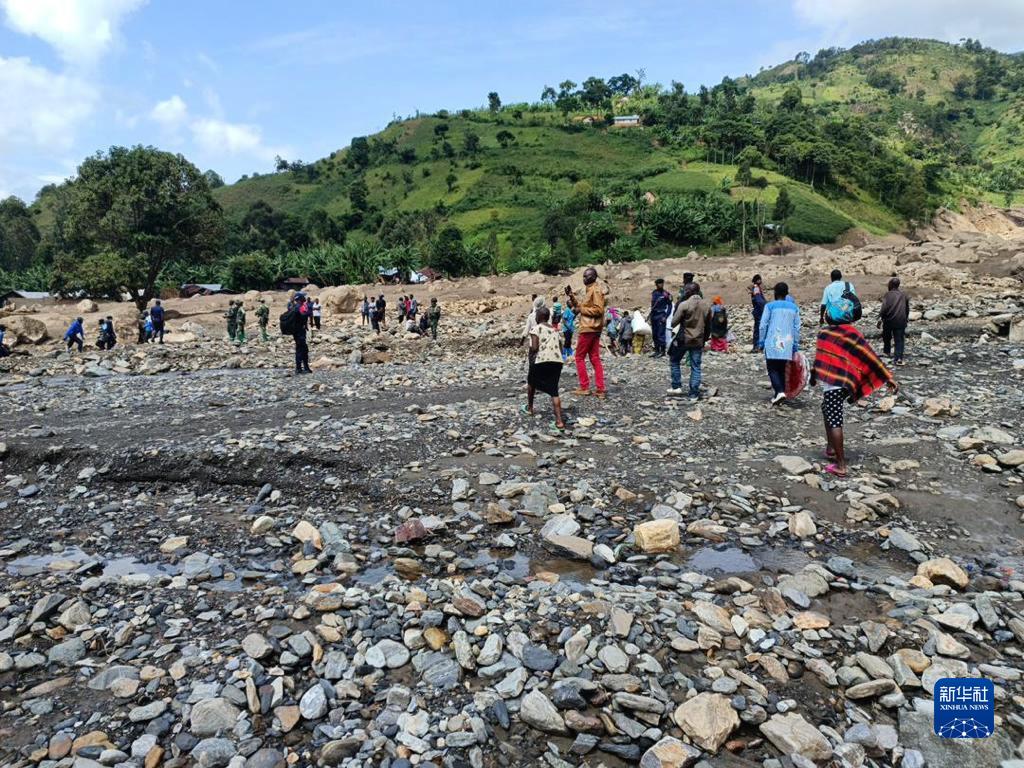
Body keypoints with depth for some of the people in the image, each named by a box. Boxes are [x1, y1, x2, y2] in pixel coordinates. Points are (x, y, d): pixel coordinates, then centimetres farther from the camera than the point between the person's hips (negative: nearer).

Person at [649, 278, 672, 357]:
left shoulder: (666, 294, -5)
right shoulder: (654, 293, 11)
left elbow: (670, 306, -4)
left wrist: (666, 317, -12)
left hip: (661, 315, -6)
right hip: (653, 315, 6)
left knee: (660, 334, -10)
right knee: (654, 334, 9)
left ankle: (662, 351, -4)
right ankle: (657, 350, 16)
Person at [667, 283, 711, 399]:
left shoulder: (684, 304, -14)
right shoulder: (707, 305, 2)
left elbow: (674, 323, -10)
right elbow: (709, 325, 11)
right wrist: (705, 338, 22)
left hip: (683, 339, -4)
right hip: (698, 341, 4)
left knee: (674, 361, 17)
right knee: (696, 367, 8)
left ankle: (677, 386, 12)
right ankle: (694, 394, 7)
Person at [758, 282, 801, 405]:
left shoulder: (770, 306, -2)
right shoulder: (794, 307, 9)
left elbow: (763, 325, -3)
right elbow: (797, 328, 10)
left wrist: (761, 342, 5)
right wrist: (795, 345, 15)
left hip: (772, 343, -4)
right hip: (787, 344, 4)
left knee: (772, 369, -2)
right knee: (782, 369, 13)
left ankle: (780, 392, -20)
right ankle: (779, 393, 14)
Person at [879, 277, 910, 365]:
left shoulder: (888, 295, -5)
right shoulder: (903, 295, 10)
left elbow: (884, 308, -17)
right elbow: (907, 308, 20)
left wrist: (880, 318, -15)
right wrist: (906, 317, 34)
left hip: (889, 320, -2)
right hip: (901, 321, 2)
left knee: (887, 337, 22)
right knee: (899, 340, 1)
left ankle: (886, 351, 41)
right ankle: (898, 358, -9)